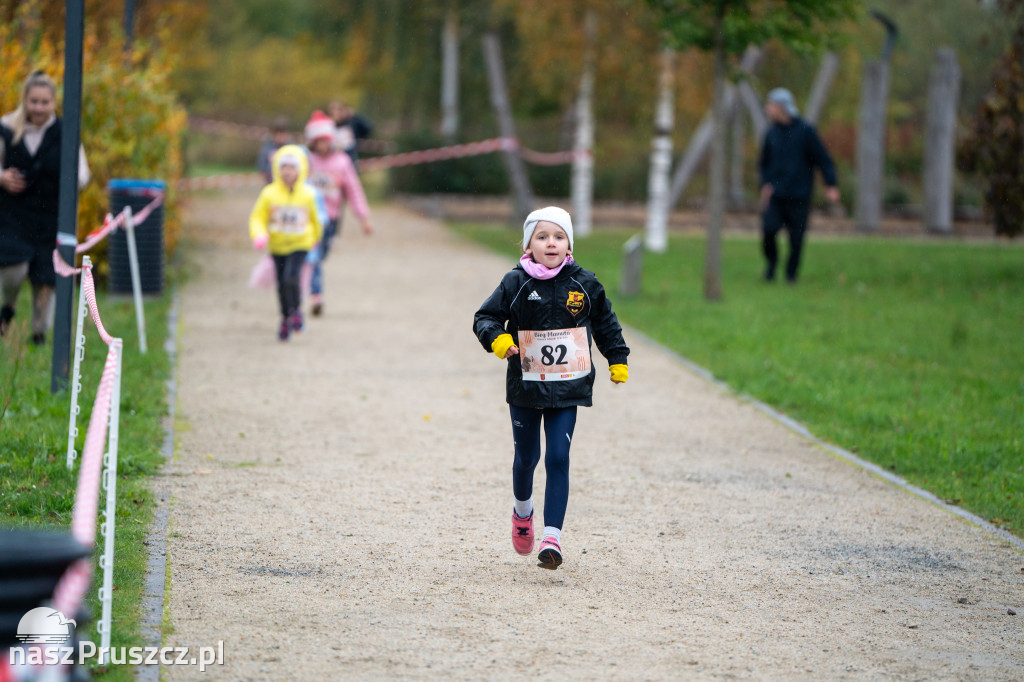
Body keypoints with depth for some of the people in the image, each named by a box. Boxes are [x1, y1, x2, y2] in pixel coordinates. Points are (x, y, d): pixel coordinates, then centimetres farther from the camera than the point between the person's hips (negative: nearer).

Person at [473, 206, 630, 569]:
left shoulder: (583, 284, 0)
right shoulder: (515, 284, -5)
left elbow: (605, 322, 14)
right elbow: (485, 317, -1)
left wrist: (618, 360, 13)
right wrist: (498, 339, -21)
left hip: (567, 389, 0)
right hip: (525, 388, 0)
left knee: (558, 458, -8)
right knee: (526, 457, 11)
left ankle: (552, 535, -8)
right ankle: (522, 511, 41)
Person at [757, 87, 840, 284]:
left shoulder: (805, 131, -4)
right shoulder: (771, 133, 9)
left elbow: (823, 160, -2)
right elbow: (764, 163, 21)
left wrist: (831, 185, -12)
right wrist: (765, 184, 5)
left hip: (799, 197, -2)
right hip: (775, 196, 2)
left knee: (796, 238, -1)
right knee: (768, 229, -15)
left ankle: (791, 274, 16)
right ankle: (771, 262, 9)